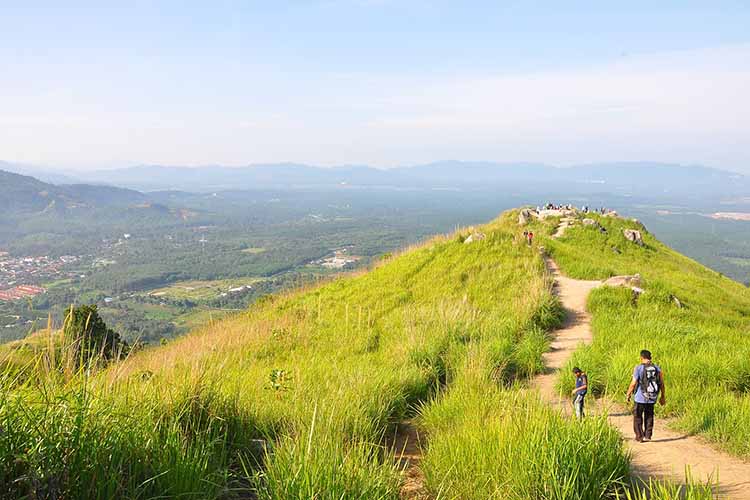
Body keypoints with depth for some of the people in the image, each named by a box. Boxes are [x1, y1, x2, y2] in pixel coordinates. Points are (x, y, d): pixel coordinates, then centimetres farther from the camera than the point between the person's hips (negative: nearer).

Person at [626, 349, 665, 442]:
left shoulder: (639, 368, -12)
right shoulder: (657, 368, 0)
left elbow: (633, 383, -11)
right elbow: (661, 383, 5)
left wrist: (628, 394, 1)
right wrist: (662, 396, 17)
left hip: (640, 398, -4)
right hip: (652, 398, 4)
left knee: (637, 417, 11)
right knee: (649, 417, 18)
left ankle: (639, 436, 11)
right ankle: (647, 436, 19)